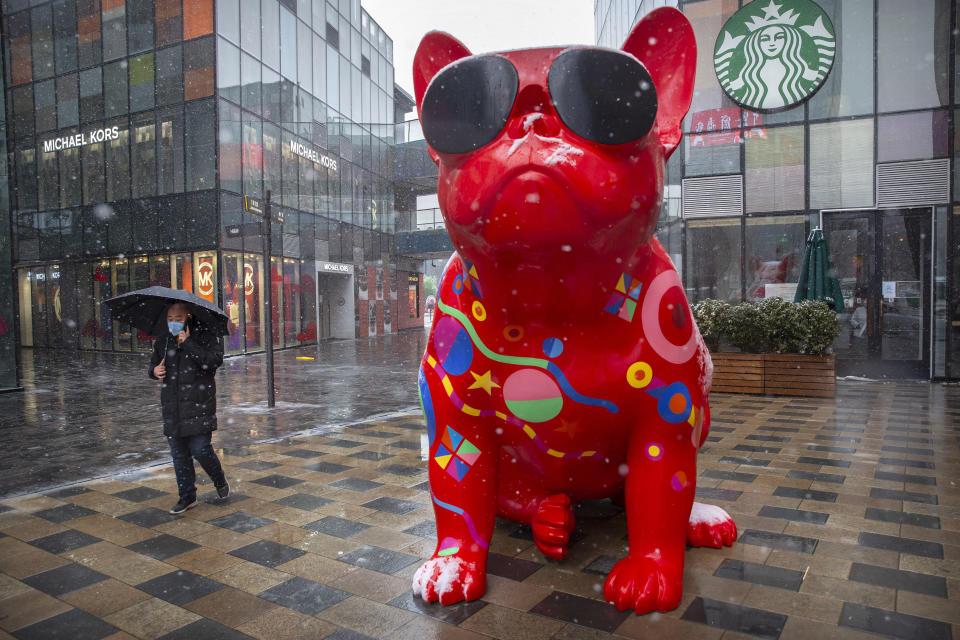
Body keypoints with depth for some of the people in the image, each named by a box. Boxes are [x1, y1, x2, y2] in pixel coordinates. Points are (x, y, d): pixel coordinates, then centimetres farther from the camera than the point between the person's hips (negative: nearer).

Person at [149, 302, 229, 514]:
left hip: (198, 406, -5)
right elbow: (154, 363, 26)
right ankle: (187, 497, 22)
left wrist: (188, 343, -22)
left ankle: (220, 481, 21)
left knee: (200, 449, -7)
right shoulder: (162, 342, 13)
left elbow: (215, 360, -20)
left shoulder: (205, 338, -4)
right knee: (179, 455, 9)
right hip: (172, 408, 5)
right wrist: (154, 371, 2)